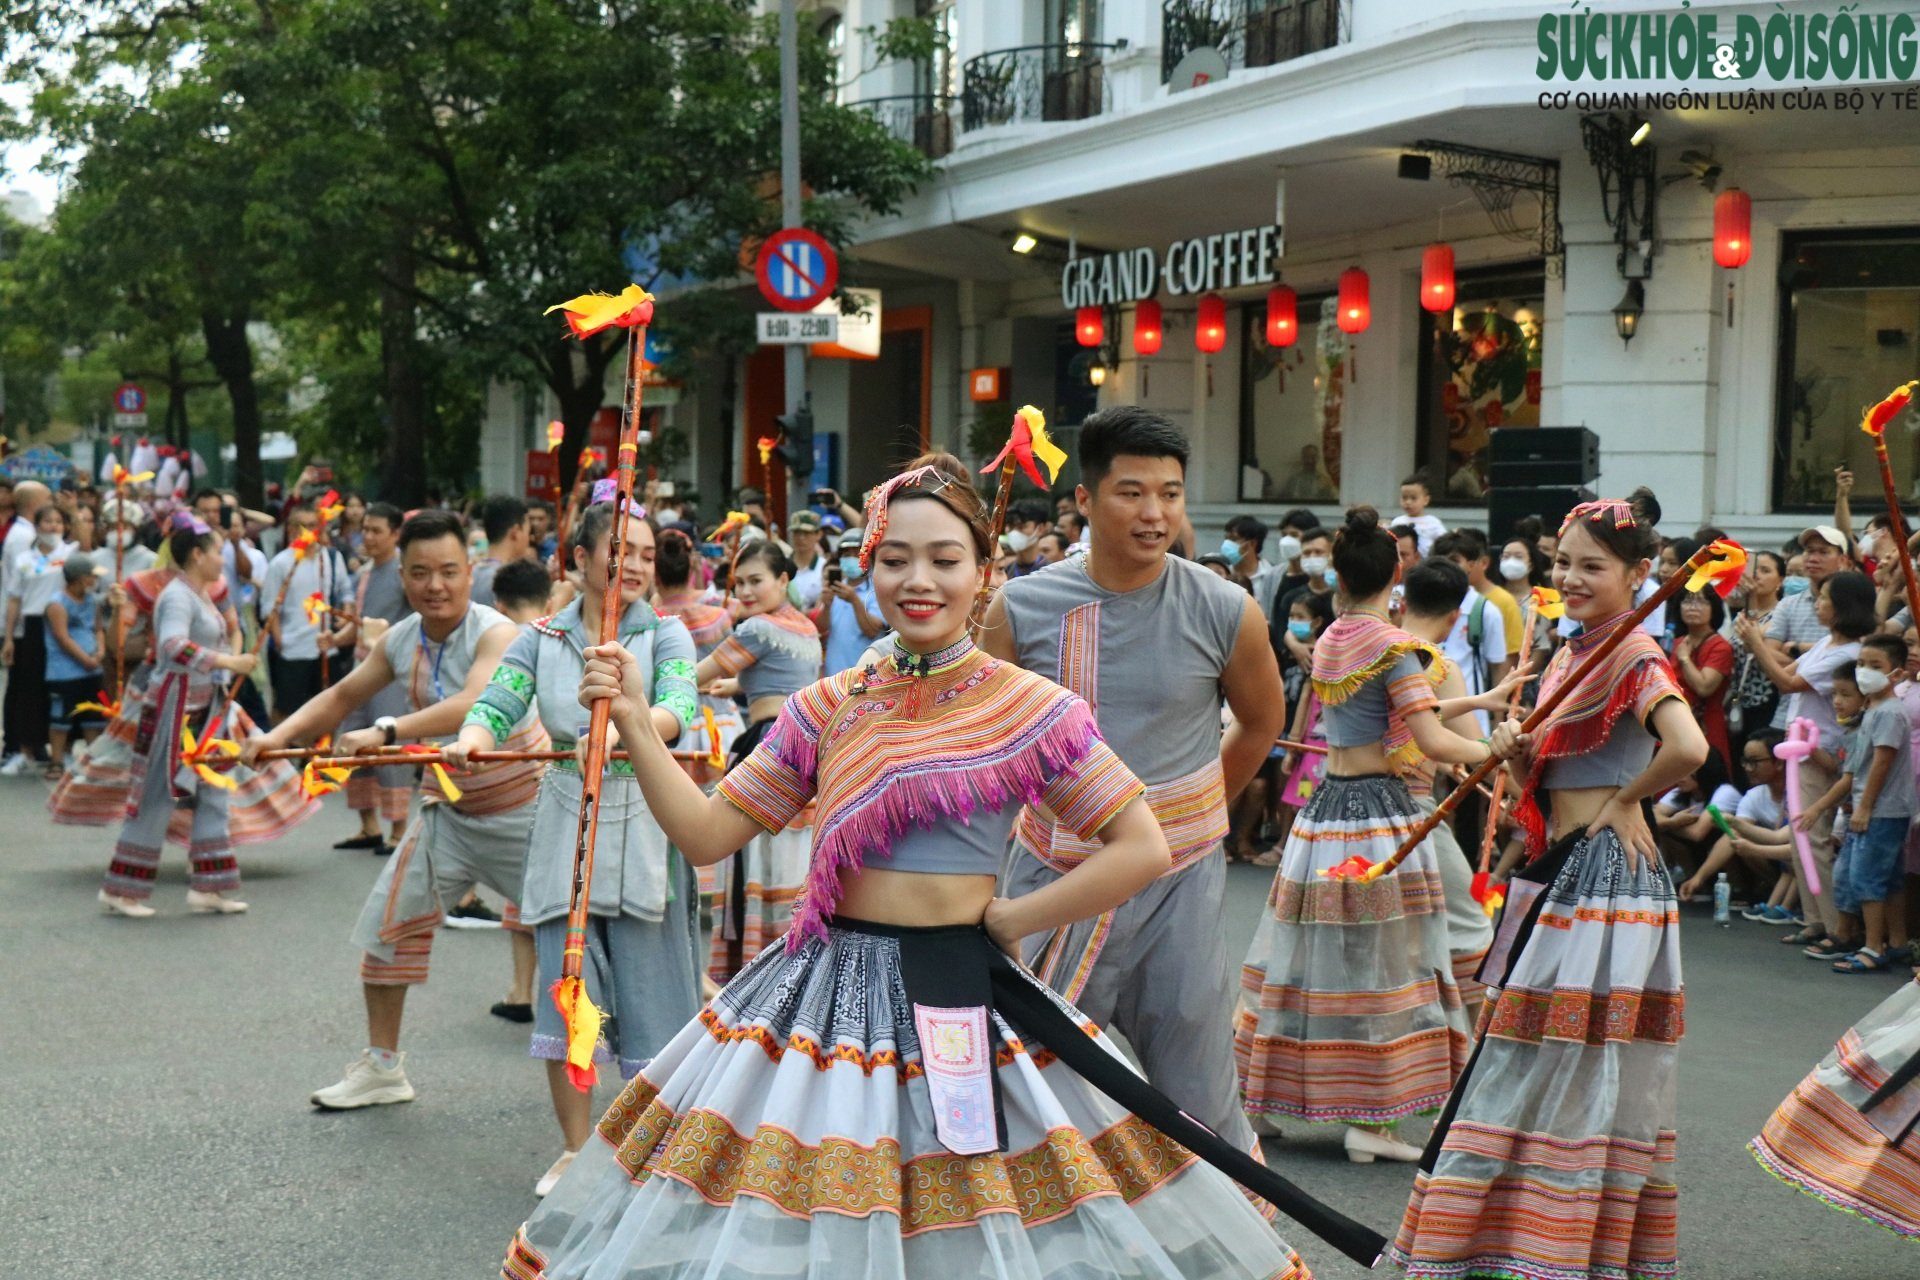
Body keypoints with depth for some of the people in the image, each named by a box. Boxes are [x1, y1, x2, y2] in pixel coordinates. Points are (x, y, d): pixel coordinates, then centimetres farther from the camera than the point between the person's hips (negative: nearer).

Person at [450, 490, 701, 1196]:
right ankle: (575, 1150, 21)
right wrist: (473, 738, -33)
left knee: (648, 996, 2)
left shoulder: (665, 633, -1)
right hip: (566, 833, 2)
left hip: (645, 832, -2)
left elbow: (679, 705, -19)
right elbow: (496, 701, -9)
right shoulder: (542, 638, 6)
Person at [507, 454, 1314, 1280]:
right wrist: (635, 722, -5)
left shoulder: (1031, 709, -5)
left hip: (959, 999, -3)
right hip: (826, 992, 3)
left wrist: (1010, 921, -7)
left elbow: (1141, 849, -6)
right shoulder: (828, 708, 5)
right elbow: (706, 834, 5)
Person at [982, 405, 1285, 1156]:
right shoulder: (1021, 609, -5)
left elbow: (1260, 726, 13)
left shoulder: (1226, 614, -6)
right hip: (1053, 875, 1)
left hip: (1178, 883, -1)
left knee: (1196, 1100, 7)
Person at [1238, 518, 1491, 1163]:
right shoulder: (1393, 646, -12)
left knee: (1316, 952, 14)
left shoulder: (1328, 641, 10)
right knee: (1377, 958, -1)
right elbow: (1433, 743, -18)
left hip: (1325, 807, 7)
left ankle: (1267, 1099, 21)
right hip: (1379, 812, -7)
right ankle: (1368, 1120, 2)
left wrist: (1470, 703, 24)